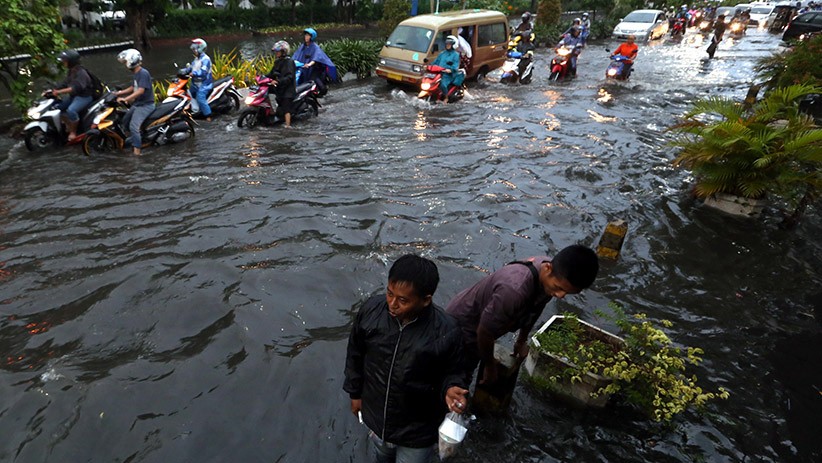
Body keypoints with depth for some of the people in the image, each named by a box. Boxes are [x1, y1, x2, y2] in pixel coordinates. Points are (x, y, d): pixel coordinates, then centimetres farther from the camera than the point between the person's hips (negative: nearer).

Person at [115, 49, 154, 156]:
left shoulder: (143, 73, -17)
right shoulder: (136, 74, 13)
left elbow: (140, 91, -26)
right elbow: (133, 88, 23)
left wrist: (125, 99, -28)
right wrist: (118, 93, 15)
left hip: (145, 105, -11)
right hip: (137, 104, 11)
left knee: (133, 126, -23)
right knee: (125, 122, 19)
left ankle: (137, 152, -24)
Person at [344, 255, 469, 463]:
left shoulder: (446, 331, -30)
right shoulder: (370, 310, -22)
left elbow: (452, 372, -11)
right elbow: (355, 355, -4)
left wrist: (451, 389, -32)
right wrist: (355, 393, 6)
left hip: (417, 430, -3)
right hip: (375, 417, 3)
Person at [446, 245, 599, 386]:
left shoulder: (554, 274, -17)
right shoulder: (515, 290, -45)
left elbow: (532, 311, 4)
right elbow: (484, 333, -29)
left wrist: (522, 341, 18)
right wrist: (490, 365, -10)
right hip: (461, 325, -7)